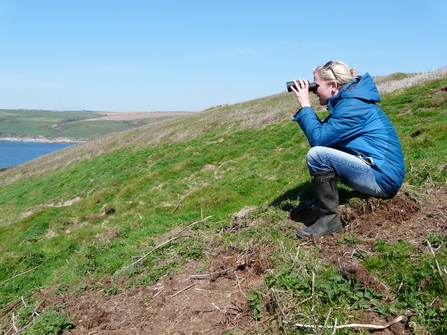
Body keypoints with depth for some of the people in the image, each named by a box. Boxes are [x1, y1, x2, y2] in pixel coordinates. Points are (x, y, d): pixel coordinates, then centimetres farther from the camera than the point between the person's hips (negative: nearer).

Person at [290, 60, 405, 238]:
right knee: (325, 148, 21)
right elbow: (323, 132, 12)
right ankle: (320, 201, 23)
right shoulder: (347, 100, 11)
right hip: (380, 173, 11)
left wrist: (305, 105, -13)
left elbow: (317, 138, -21)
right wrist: (305, 108, 3)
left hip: (383, 179, -10)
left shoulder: (352, 105, -18)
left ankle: (329, 220, -14)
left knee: (317, 154, -23)